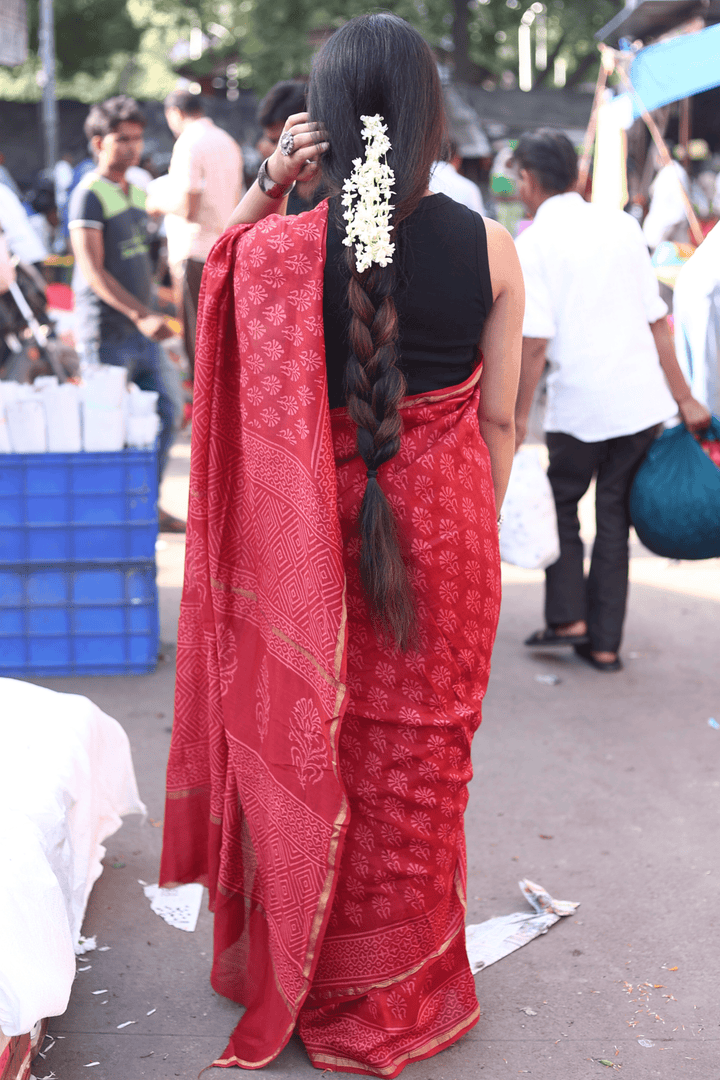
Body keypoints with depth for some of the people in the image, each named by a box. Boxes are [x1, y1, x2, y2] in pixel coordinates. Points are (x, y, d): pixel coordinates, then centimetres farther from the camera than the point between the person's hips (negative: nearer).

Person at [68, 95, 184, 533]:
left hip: (142, 327, 8)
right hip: (107, 331, -8)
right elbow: (92, 271, -19)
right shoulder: (89, 194, -11)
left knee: (163, 413, 8)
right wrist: (141, 315, -26)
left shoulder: (137, 193, 14)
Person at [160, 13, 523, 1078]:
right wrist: (476, 529, 11)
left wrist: (265, 190, -2)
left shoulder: (281, 249, -14)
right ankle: (409, 989, 34)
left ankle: (304, 973, 36)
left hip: (319, 537, -1)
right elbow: (500, 419, -2)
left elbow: (215, 271, 10)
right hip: (445, 530, 1)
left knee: (314, 750, 17)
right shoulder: (490, 249, -9)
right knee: (421, 760, 16)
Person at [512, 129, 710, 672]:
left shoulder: (533, 244, -6)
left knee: (560, 504, 18)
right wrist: (684, 398, 10)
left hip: (578, 404, -4)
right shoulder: (620, 224, 7)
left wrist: (518, 415, -6)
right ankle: (605, 642, 16)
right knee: (616, 515, 13)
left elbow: (536, 341, -13)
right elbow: (657, 319, 6)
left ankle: (568, 618, 12)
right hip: (641, 399, 4)